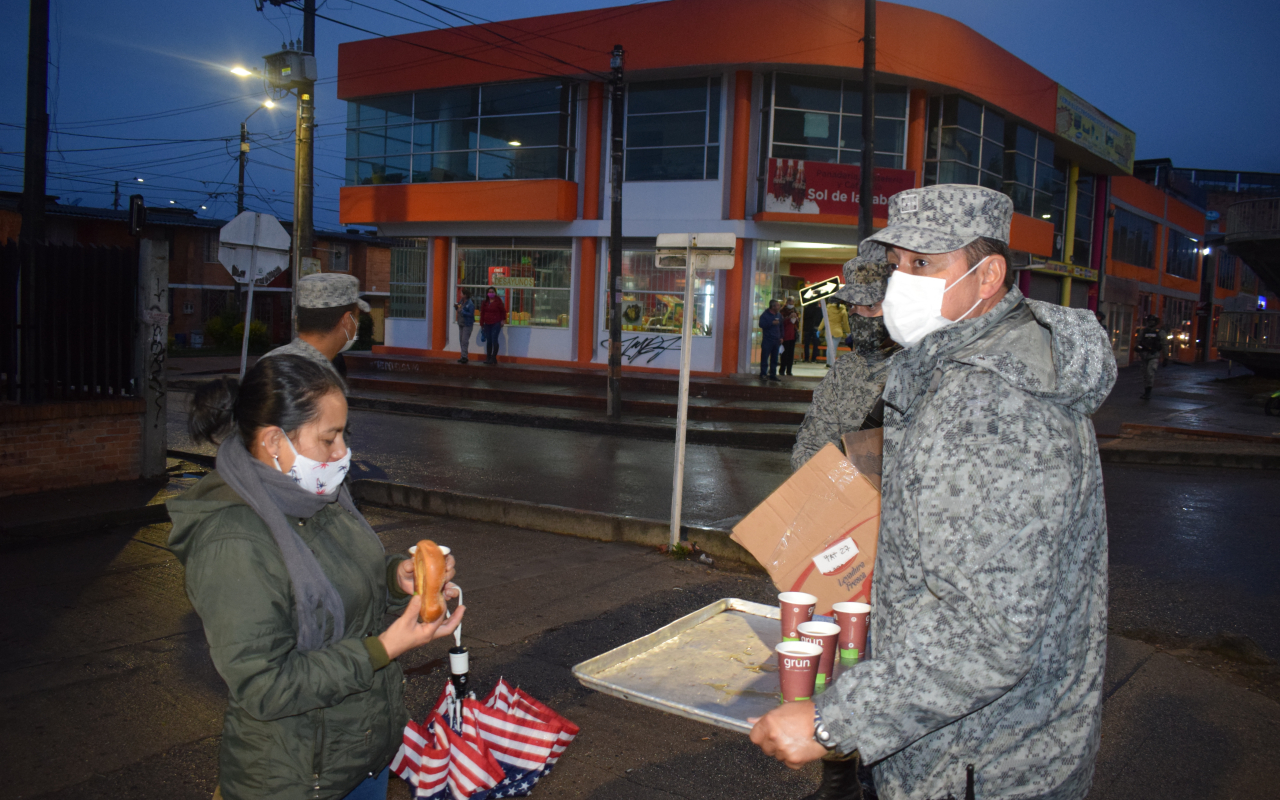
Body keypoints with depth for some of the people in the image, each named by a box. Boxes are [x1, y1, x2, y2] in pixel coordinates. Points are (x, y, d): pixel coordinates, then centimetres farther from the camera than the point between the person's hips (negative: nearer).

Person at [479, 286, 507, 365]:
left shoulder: (498, 301, -4)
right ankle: (488, 358, 12)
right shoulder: (485, 302, 9)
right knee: (488, 341, 7)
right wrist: (482, 324, 11)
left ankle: (494, 358, -5)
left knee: (494, 340, -10)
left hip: (496, 324, -5)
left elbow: (503, 311, 4)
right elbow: (482, 313, 13)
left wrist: (503, 320, -2)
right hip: (487, 324, 5)